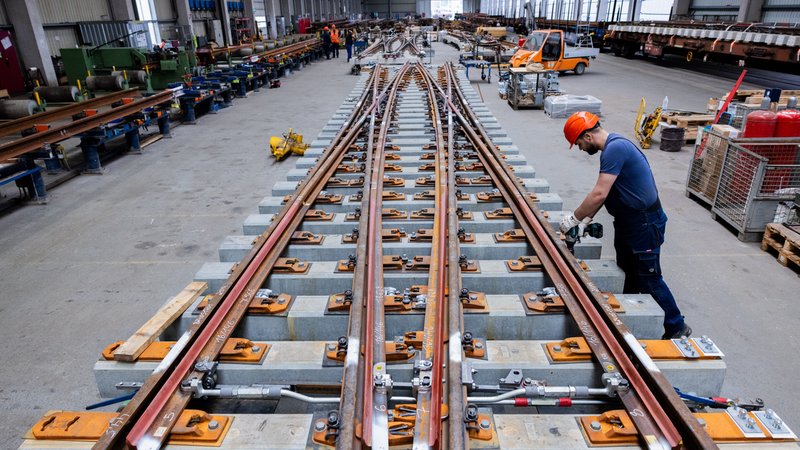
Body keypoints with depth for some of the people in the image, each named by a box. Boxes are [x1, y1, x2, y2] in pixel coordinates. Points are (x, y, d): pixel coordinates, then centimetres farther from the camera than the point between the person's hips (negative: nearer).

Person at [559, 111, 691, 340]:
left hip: (644, 224, -10)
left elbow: (599, 194, -28)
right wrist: (585, 220, 8)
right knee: (629, 274, 18)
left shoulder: (615, 148, -23)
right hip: (627, 222, 10)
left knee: (649, 280, 2)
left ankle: (676, 327, 17)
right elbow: (603, 193, 13)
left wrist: (574, 218, -17)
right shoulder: (613, 146, 9)